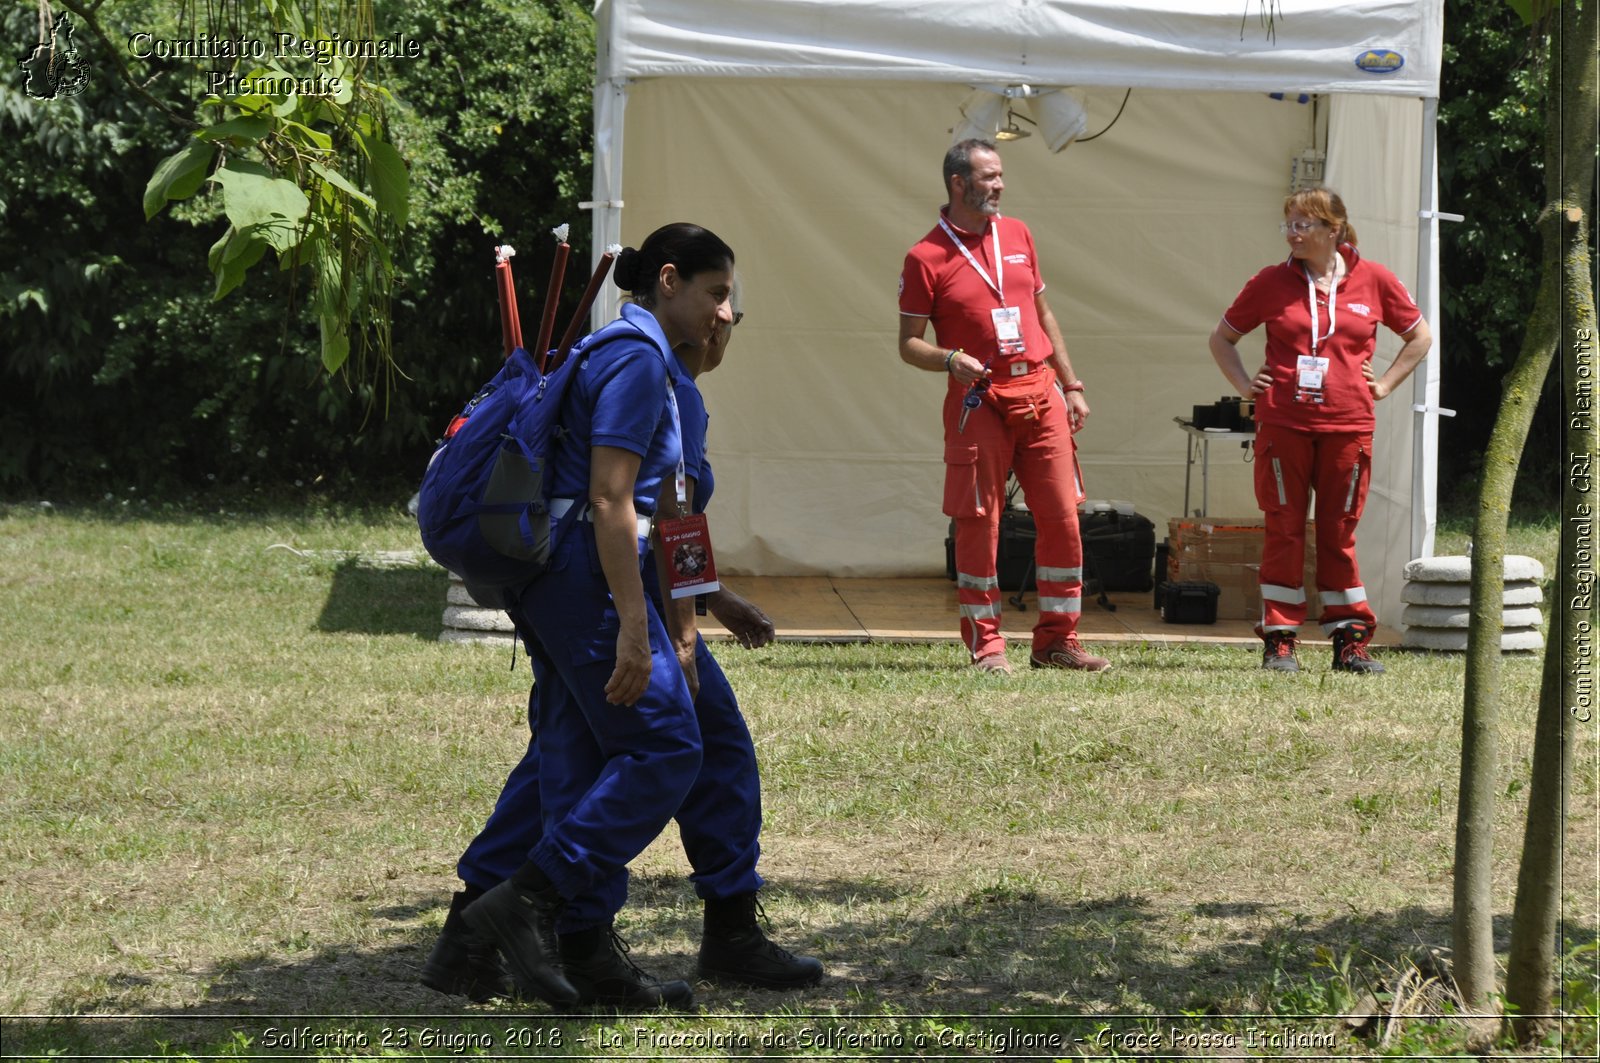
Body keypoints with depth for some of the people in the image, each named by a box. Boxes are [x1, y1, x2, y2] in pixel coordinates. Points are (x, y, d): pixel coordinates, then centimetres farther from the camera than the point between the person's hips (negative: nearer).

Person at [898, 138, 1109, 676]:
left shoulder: (1017, 235, 13)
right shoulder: (926, 257, -3)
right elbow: (909, 344, -1)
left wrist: (1071, 386, 16)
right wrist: (950, 359, -21)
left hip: (1040, 393, 5)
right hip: (978, 403, -5)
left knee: (1062, 517, 2)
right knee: (978, 524, -2)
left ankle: (1057, 641, 10)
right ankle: (985, 646, 7)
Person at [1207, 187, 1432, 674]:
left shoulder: (1373, 280, 4)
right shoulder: (1271, 282, 4)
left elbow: (1420, 336, 17)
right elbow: (1222, 337, 17)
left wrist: (1384, 385, 8)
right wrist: (1245, 384, 6)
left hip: (1347, 426, 0)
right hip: (1282, 423, 0)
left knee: (1339, 533, 5)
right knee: (1284, 529, 1)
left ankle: (1350, 642, 12)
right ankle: (1279, 641, 7)